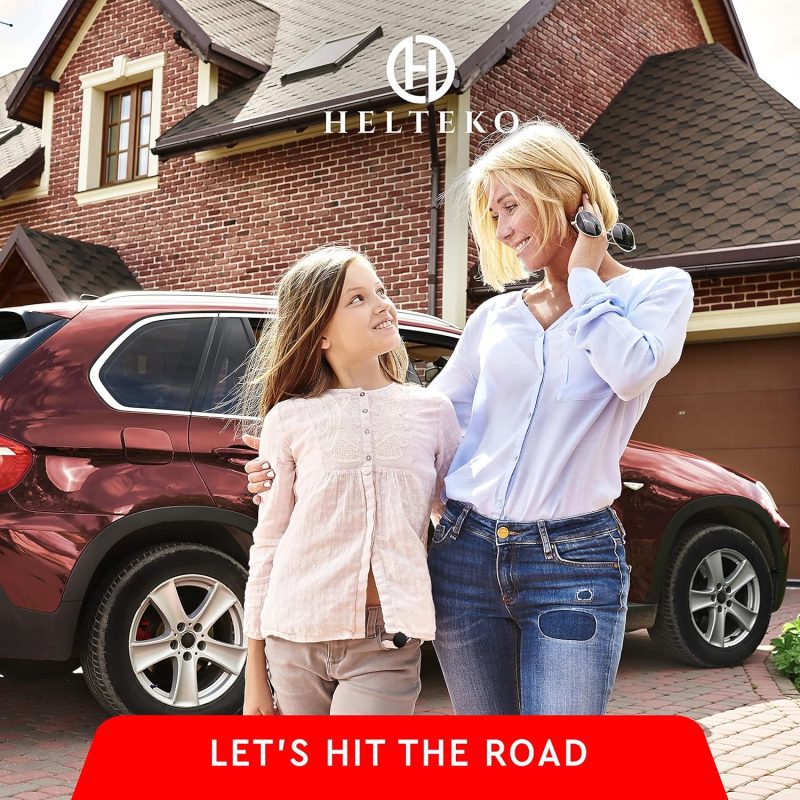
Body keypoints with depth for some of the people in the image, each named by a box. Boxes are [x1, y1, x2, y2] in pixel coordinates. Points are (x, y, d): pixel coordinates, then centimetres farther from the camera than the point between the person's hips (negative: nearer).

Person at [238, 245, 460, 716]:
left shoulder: (433, 411, 5)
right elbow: (267, 546, 3)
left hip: (387, 648, 0)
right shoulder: (290, 420, 1)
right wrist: (255, 673, 4)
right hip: (297, 641, 0)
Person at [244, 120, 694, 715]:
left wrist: (583, 277, -4)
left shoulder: (660, 289, 3)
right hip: (465, 552, 4)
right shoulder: (495, 317, 13)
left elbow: (634, 371, -18)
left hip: (574, 564, -4)